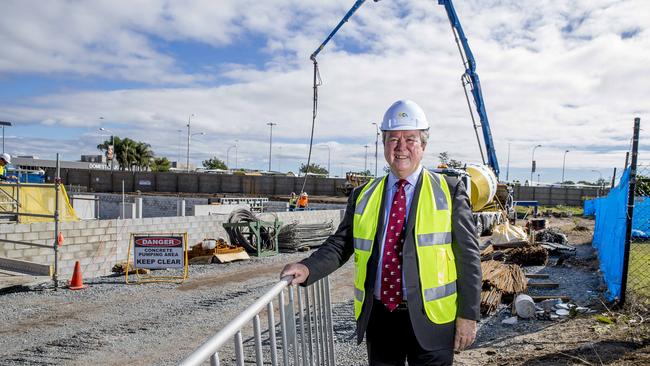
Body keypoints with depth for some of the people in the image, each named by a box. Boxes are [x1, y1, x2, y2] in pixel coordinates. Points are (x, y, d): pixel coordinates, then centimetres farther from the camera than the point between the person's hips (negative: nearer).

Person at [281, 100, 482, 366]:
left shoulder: (449, 192, -2)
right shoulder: (363, 196, 6)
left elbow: (468, 256, -3)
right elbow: (341, 243, 4)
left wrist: (468, 315, -6)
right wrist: (308, 268, -13)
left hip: (429, 320, -2)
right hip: (378, 317, 3)